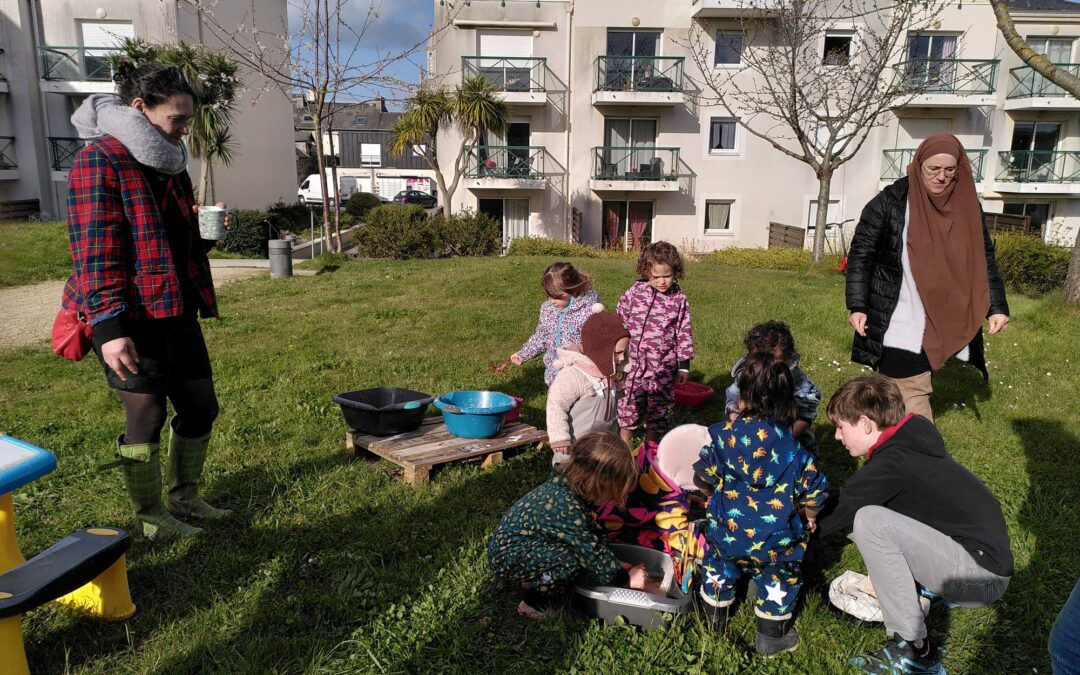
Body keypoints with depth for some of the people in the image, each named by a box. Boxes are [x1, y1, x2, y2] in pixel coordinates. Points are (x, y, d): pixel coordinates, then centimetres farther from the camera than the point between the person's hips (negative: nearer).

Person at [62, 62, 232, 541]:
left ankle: (184, 497, 33)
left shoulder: (168, 165, 14)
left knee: (201, 407, 14)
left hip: (176, 312, 9)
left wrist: (207, 232, 7)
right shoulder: (99, 162, -13)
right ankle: (150, 520, 21)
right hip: (130, 320, -8)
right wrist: (109, 327, -23)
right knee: (146, 418, 3)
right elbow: (93, 253, -18)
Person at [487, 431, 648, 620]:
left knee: (579, 545, 4)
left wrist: (616, 564, 9)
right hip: (506, 558, -9)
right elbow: (593, 555, -21)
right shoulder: (567, 507, -31)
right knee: (574, 558, -23)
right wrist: (626, 578, -6)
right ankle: (535, 605, -4)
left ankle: (534, 580, 15)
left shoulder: (566, 485, -4)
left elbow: (592, 535, 10)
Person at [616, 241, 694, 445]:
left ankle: (651, 441, 32)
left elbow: (684, 332, 1)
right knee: (630, 401, 10)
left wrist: (684, 365, 2)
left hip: (663, 366, 1)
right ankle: (624, 441, 29)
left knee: (659, 405, 13)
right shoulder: (634, 293, -6)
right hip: (634, 361, 0)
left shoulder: (678, 299, -4)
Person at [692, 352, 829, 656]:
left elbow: (703, 479, -4)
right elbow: (814, 492, -2)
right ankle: (771, 635, 32)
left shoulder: (725, 435, -12)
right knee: (782, 573, 24)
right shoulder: (793, 448, -8)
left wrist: (710, 487, 19)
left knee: (718, 560, 28)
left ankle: (715, 614, 44)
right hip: (776, 542, 0)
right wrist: (807, 518, 19)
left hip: (727, 532, 1)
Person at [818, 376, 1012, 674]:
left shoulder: (892, 462, -21)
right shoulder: (913, 435, 3)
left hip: (982, 576, -9)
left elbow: (836, 515, -13)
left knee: (867, 520, -25)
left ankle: (913, 649, -16)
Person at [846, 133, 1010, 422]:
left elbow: (984, 259, 12)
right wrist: (857, 306, -14)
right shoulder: (890, 202, -8)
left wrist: (997, 306, 6)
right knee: (912, 398, -5)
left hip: (940, 325, 4)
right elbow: (861, 254, -7)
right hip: (898, 326, -4)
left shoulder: (967, 206, 4)